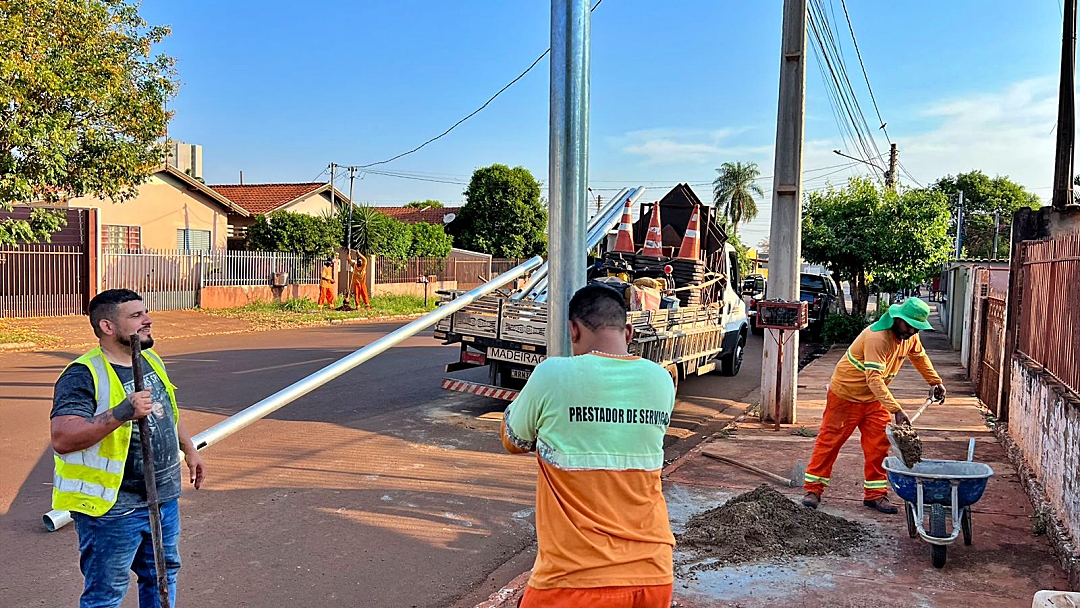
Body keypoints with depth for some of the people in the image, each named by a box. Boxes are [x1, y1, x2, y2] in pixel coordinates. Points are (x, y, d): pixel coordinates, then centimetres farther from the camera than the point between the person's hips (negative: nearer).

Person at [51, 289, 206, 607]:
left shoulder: (151, 360, 7)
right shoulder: (84, 375, -19)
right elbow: (62, 439, -29)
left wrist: (189, 449, 24)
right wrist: (122, 413, -38)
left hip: (164, 498, 8)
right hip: (112, 509, -8)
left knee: (163, 574, 22)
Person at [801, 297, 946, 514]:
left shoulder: (910, 336, -4)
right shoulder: (877, 337, -31)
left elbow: (919, 357, 21)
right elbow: (874, 378, -38)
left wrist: (935, 382, 25)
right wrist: (896, 410, -44)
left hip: (875, 398, 7)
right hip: (846, 394, -7)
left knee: (878, 446, 3)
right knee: (830, 440, 0)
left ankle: (875, 494, 13)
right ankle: (813, 489, 9)